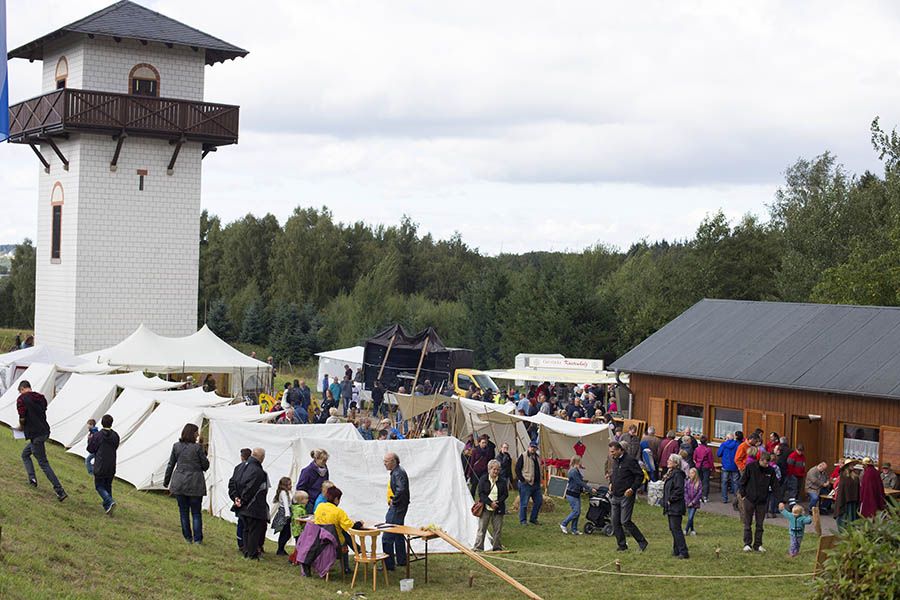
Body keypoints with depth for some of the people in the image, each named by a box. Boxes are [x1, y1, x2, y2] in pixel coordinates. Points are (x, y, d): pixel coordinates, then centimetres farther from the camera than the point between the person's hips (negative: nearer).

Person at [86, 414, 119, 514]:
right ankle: (107, 506, 20)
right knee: (108, 486, 18)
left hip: (100, 466, -4)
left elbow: (90, 449, -5)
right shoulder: (115, 436, 0)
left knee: (99, 486, 4)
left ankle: (110, 502, -17)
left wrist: (90, 439, 14)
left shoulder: (97, 435, -12)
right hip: (111, 467, 4)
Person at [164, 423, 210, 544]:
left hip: (179, 484, 3)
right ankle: (197, 539, 6)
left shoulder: (176, 446, 1)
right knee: (196, 513, 7)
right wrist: (203, 454, 12)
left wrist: (166, 481, 17)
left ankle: (188, 537, 15)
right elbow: (205, 466, -4)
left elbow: (171, 465, 8)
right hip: (195, 484, -3)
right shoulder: (198, 447, -10)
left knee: (183, 512, 12)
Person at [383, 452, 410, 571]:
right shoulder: (396, 472, 14)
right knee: (398, 536, 20)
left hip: (396, 508, -11)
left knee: (387, 537, -10)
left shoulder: (398, 473, -19)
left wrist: (393, 500, -21)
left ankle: (388, 564, -7)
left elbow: (401, 490, -32)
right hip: (396, 508, 11)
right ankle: (401, 560, 30)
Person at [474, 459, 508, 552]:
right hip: (485, 508, -2)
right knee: (482, 528, -2)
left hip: (498, 508, 2)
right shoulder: (483, 479, -1)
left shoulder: (502, 481, 5)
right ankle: (478, 548, 1)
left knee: (497, 529, 5)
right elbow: (480, 493, -6)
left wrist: (498, 502, -12)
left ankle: (497, 547, 17)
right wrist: (490, 503, -16)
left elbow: (505, 494, 5)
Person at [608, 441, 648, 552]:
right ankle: (622, 545, 16)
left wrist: (632, 489, -18)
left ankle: (642, 542, 4)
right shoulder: (614, 461, 11)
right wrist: (611, 483, 10)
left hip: (626, 496, -8)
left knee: (625, 521, -10)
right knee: (615, 522, 6)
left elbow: (640, 475, -13)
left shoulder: (629, 461, -13)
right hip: (615, 496, 8)